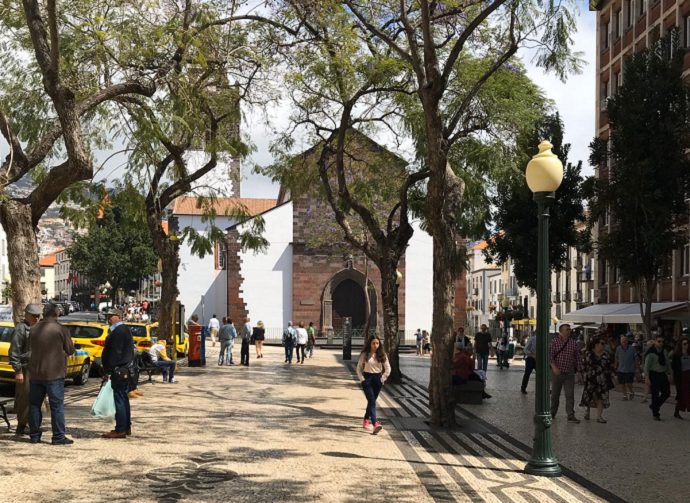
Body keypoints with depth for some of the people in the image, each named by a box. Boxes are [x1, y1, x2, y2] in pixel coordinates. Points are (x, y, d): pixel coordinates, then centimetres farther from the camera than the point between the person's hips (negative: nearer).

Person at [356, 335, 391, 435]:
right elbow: (359, 368, 3)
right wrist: (362, 379, -5)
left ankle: (366, 419, 35)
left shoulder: (382, 355, 0)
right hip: (367, 379, -3)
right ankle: (375, 424, -24)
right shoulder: (365, 355, -4)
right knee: (372, 402, -13)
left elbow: (388, 369, 5)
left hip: (377, 379, 3)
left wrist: (382, 379, -1)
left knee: (372, 401, 13)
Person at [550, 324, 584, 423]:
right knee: (555, 394, 10)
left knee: (570, 395, -5)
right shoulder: (554, 342, -5)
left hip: (569, 373, 2)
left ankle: (571, 416, -5)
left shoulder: (573, 343, 6)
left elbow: (578, 358, 10)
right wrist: (554, 367, -23)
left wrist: (579, 371, 6)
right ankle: (552, 413, 26)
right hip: (557, 372, -2)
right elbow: (550, 356, -11)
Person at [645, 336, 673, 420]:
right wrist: (647, 377, -17)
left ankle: (654, 406, 27)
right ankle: (655, 414, 11)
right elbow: (647, 365, -12)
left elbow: (668, 363, 15)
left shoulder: (664, 351, 7)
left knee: (666, 393, 5)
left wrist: (669, 373, 13)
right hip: (654, 375, -6)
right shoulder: (651, 353, -12)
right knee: (655, 394, 0)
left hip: (663, 375, 6)